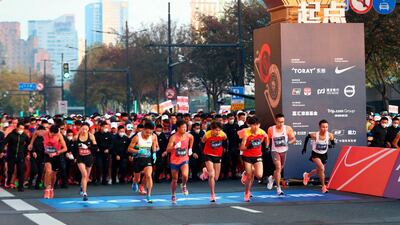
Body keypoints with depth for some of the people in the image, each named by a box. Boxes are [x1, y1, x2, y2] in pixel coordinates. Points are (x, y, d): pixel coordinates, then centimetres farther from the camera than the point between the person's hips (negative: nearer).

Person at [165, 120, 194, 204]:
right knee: (174, 179, 11)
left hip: (184, 160, 2)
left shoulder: (188, 136, -7)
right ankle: (173, 195, 32)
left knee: (185, 175, -24)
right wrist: (175, 147, -41)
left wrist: (190, 149, 16)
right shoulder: (173, 137, -18)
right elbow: (167, 150, -24)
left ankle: (184, 186, 9)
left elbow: (191, 138, 21)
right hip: (174, 161, -2)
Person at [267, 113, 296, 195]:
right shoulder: (271, 129, -10)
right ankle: (278, 188, -12)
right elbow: (267, 139, 5)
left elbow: (293, 139, -10)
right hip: (275, 151, -3)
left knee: (280, 168, 18)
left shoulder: (288, 129, -10)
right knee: (278, 167, -18)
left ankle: (271, 178, 51)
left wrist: (289, 142, -29)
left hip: (284, 151, 3)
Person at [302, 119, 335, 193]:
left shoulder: (330, 135, -21)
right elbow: (307, 137, -6)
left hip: (324, 155, 4)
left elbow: (333, 144, -6)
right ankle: (323, 186, -11)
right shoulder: (315, 135, -26)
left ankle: (307, 175, 55)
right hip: (315, 154, -4)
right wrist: (304, 148, -1)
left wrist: (331, 145, -30)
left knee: (319, 170, 23)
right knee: (322, 168, -25)